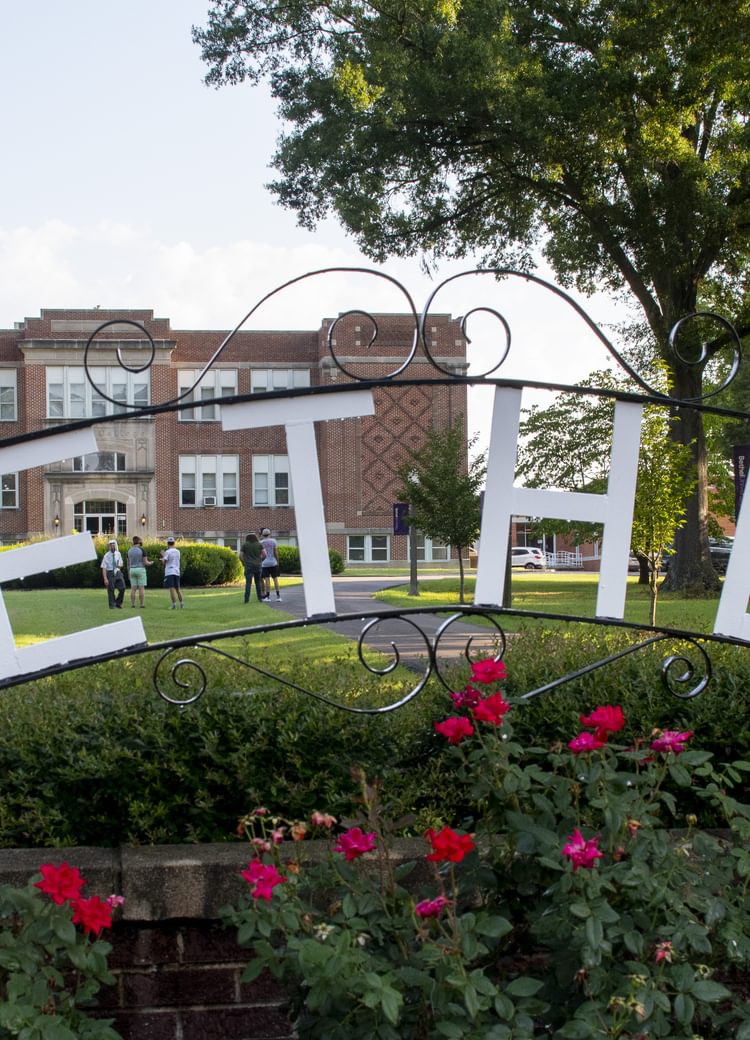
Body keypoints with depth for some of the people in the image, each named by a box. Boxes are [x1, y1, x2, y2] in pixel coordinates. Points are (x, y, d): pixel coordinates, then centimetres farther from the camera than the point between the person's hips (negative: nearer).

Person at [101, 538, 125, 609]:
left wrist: (119, 565, -8)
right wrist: (105, 579, -17)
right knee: (111, 590, 1)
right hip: (110, 573, -4)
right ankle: (112, 605, 14)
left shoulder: (118, 554, 6)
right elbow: (104, 568, -10)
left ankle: (118, 603, 12)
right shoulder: (106, 556, -8)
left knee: (122, 588, -7)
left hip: (118, 573, 4)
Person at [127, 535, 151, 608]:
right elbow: (145, 562, -10)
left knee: (133, 588, 5)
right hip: (140, 570, -4)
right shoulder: (142, 550, -9)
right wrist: (150, 563, 13)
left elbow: (128, 564, 9)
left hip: (132, 570, 4)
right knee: (141, 588, -3)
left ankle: (132, 604, 2)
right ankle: (142, 604, -6)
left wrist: (129, 573, 17)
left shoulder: (129, 551, 6)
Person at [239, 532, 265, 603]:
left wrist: (243, 563, 11)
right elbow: (264, 554, -1)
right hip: (258, 565, 2)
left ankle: (246, 599, -12)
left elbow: (240, 555, -2)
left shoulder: (244, 545, 2)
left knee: (248, 582, -5)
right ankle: (260, 598, 12)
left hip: (248, 565, -2)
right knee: (258, 582, 13)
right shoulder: (259, 544, 5)